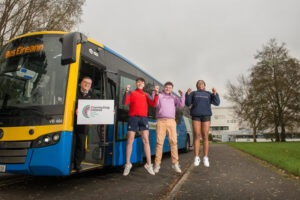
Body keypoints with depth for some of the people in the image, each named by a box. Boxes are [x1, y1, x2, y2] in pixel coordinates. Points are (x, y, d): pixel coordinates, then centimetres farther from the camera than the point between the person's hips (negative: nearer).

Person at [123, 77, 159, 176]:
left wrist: (156, 93, -8)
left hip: (143, 118, 1)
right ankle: (128, 165, 8)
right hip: (133, 117, -1)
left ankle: (149, 164, -1)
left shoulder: (146, 95, 18)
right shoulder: (131, 93, 14)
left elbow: (153, 104, 3)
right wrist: (127, 91, -14)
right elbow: (125, 102, -3)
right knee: (130, 141, 0)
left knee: (146, 140, -5)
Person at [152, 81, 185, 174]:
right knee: (159, 142, -5)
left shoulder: (174, 98, 20)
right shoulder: (159, 95, 13)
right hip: (161, 121, -2)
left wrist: (182, 95, -5)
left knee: (173, 142, -5)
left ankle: (175, 163, 1)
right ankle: (157, 164, 0)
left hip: (171, 122, 2)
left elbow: (181, 105, 5)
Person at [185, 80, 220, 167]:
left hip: (206, 116, 1)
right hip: (196, 115, 0)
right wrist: (188, 94, -11)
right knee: (197, 136, -7)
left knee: (205, 137, -4)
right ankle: (197, 158, -3)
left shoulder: (208, 94, 16)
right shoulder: (193, 93, 15)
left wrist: (215, 93, -11)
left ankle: (205, 158, 1)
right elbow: (188, 103, 2)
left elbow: (217, 103, 3)